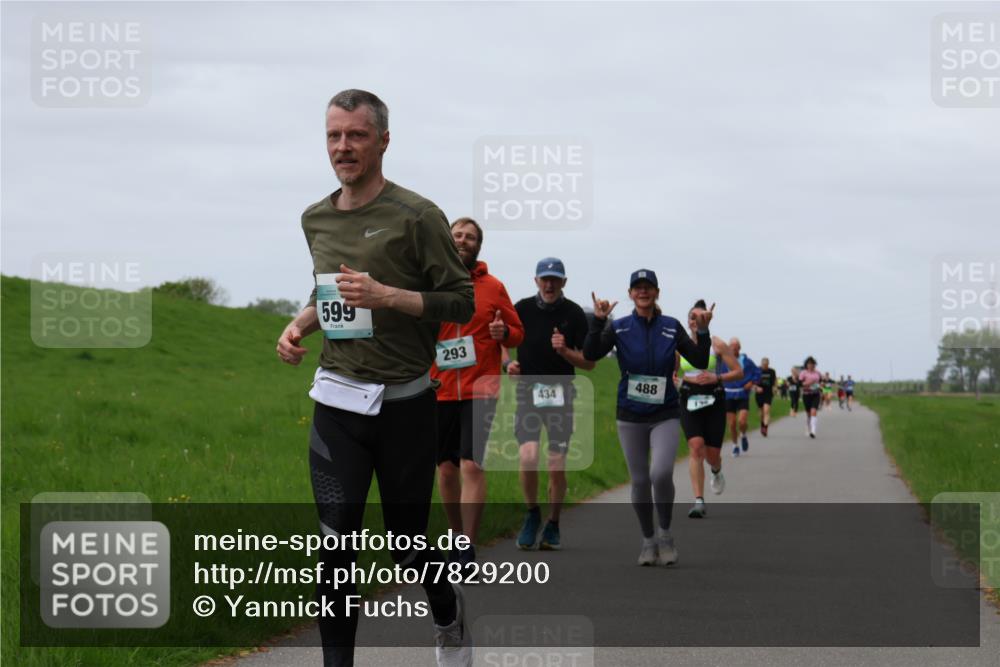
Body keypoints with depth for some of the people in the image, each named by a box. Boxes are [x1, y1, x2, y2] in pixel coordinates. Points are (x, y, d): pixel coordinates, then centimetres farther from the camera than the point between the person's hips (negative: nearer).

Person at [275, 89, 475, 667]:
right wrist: (302, 322, 6)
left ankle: (448, 610, 41)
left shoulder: (416, 216, -9)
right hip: (337, 403, 4)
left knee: (408, 547, 9)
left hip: (405, 403, -4)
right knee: (335, 549, -7)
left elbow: (462, 301, -8)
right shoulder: (317, 219, 10)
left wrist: (387, 296, -21)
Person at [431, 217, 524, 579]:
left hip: (480, 392, -2)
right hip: (439, 391, 2)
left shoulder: (493, 287, 4)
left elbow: (518, 332, 10)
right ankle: (457, 537, 25)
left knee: (471, 465, -13)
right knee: (446, 468, 7)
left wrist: (503, 332, -11)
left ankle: (468, 550, -11)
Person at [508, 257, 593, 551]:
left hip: (561, 394, 0)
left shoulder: (574, 314, -1)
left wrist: (565, 351, -17)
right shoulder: (522, 309, 2)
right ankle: (532, 513, 7)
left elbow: (590, 362, 1)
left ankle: (553, 525, 17)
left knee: (557, 466, -2)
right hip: (527, 391, 0)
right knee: (528, 457, -17)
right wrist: (508, 363, -4)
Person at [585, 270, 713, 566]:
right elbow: (590, 355, -12)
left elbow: (700, 361, 2)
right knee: (640, 480, 4)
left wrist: (703, 331, -13)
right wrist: (598, 321, -23)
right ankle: (648, 541, 21)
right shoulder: (618, 328, 1)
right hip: (630, 416, 1)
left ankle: (665, 534, 0)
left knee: (661, 473, -20)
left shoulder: (672, 327, 3)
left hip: (665, 415, -1)